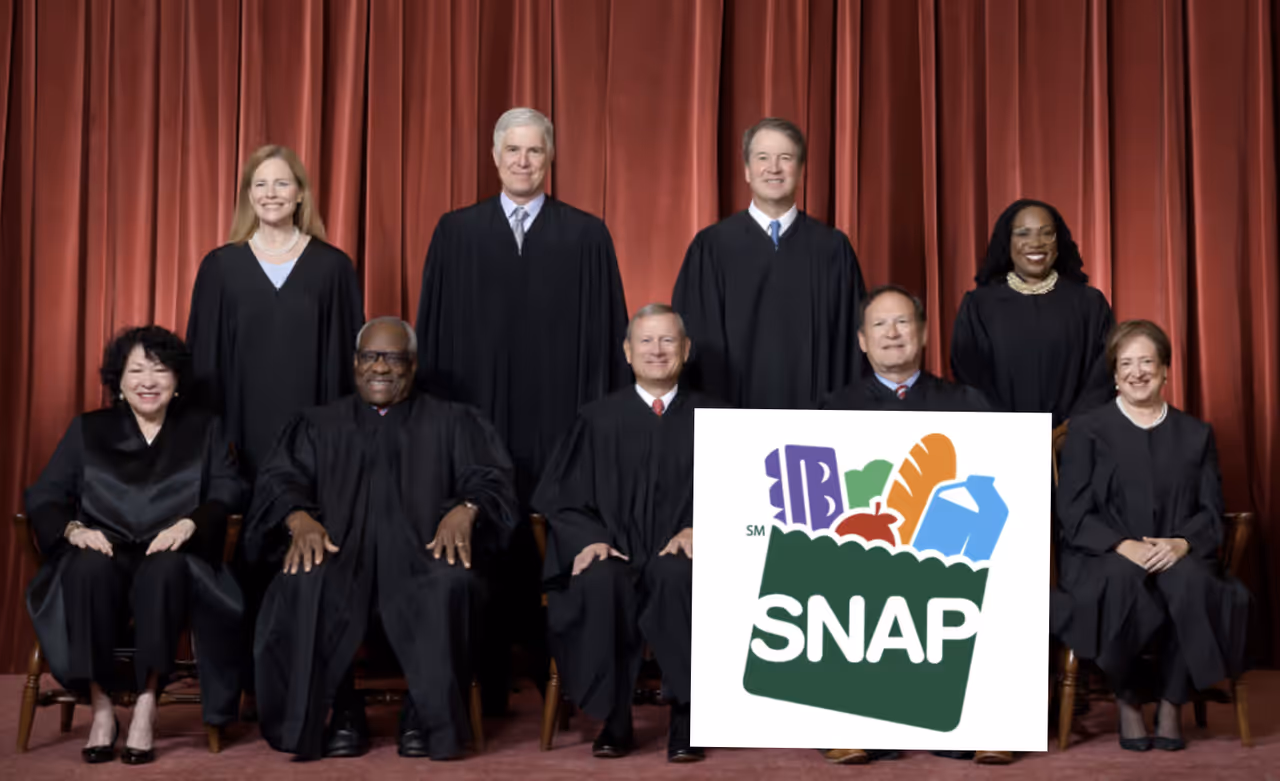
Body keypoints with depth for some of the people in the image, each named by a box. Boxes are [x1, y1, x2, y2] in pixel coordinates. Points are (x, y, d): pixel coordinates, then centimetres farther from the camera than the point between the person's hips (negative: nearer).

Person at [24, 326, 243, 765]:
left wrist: (190, 523, -18)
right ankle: (101, 707, -28)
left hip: (170, 563, -1)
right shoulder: (87, 430, 20)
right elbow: (44, 496, 9)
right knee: (88, 568, -35)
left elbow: (227, 491, 3)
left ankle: (146, 704, -32)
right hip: (104, 554, 1)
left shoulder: (204, 430, 18)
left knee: (165, 570, -37)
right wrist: (73, 528, -13)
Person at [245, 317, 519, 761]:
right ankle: (342, 711, -20)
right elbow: (280, 480, 9)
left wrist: (465, 510, -17)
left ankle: (427, 715, -21)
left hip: (421, 552, 0)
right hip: (338, 550, 1)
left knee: (451, 584, -36)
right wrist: (300, 519, -15)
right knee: (304, 586, -35)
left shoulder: (452, 423, 22)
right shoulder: (320, 425, 24)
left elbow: (488, 478, 7)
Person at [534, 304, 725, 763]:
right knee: (599, 581, -34)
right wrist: (589, 538, -12)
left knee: (678, 577, -36)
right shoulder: (598, 419, 11)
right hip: (613, 557, 1)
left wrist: (698, 530, -16)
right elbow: (558, 496, 8)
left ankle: (685, 718, -23)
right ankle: (613, 721, -19)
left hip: (682, 557, -1)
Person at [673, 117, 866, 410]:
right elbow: (695, 341, 2)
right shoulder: (710, 247, 2)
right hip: (731, 410, -1)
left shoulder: (833, 248, 4)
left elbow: (849, 342, 5)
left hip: (810, 410, 1)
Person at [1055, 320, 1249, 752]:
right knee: (1123, 580, -37)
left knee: (1189, 581, -34)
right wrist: (1123, 545, -18)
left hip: (1176, 555, 2)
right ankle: (1128, 699, -16)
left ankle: (1172, 702, -16)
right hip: (1103, 558, -2)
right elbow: (1073, 514, -1)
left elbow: (1211, 512, 8)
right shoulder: (1086, 429, 9)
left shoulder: (1196, 434, 18)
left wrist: (1182, 542, -14)